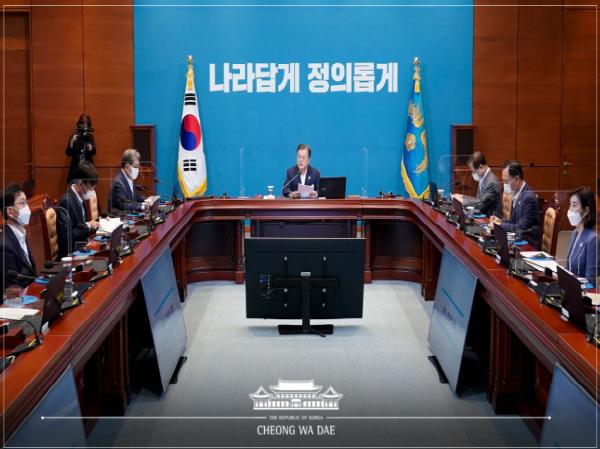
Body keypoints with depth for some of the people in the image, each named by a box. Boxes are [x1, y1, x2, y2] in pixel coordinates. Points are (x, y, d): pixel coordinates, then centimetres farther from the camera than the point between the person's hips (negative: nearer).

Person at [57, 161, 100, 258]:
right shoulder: (66, 202, -19)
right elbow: (66, 237, -24)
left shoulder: (80, 198, 6)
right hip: (71, 254, -8)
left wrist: (95, 223, 3)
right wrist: (87, 226, -19)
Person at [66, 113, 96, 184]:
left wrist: (90, 148, -29)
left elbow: (94, 152, -7)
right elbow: (68, 153, -3)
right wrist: (71, 143, -20)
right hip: (75, 167, 0)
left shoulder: (90, 137, 3)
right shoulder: (74, 136, 1)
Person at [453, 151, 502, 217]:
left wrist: (463, 200, -11)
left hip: (491, 218, -8)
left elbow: (481, 204, -20)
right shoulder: (483, 178, 7)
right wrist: (463, 197, 3)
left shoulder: (492, 182, -19)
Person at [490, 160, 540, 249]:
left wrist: (500, 225, -13)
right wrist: (501, 221, 0)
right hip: (519, 241, 8)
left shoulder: (528, 197, -19)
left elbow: (522, 228, -21)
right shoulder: (517, 194, 7)